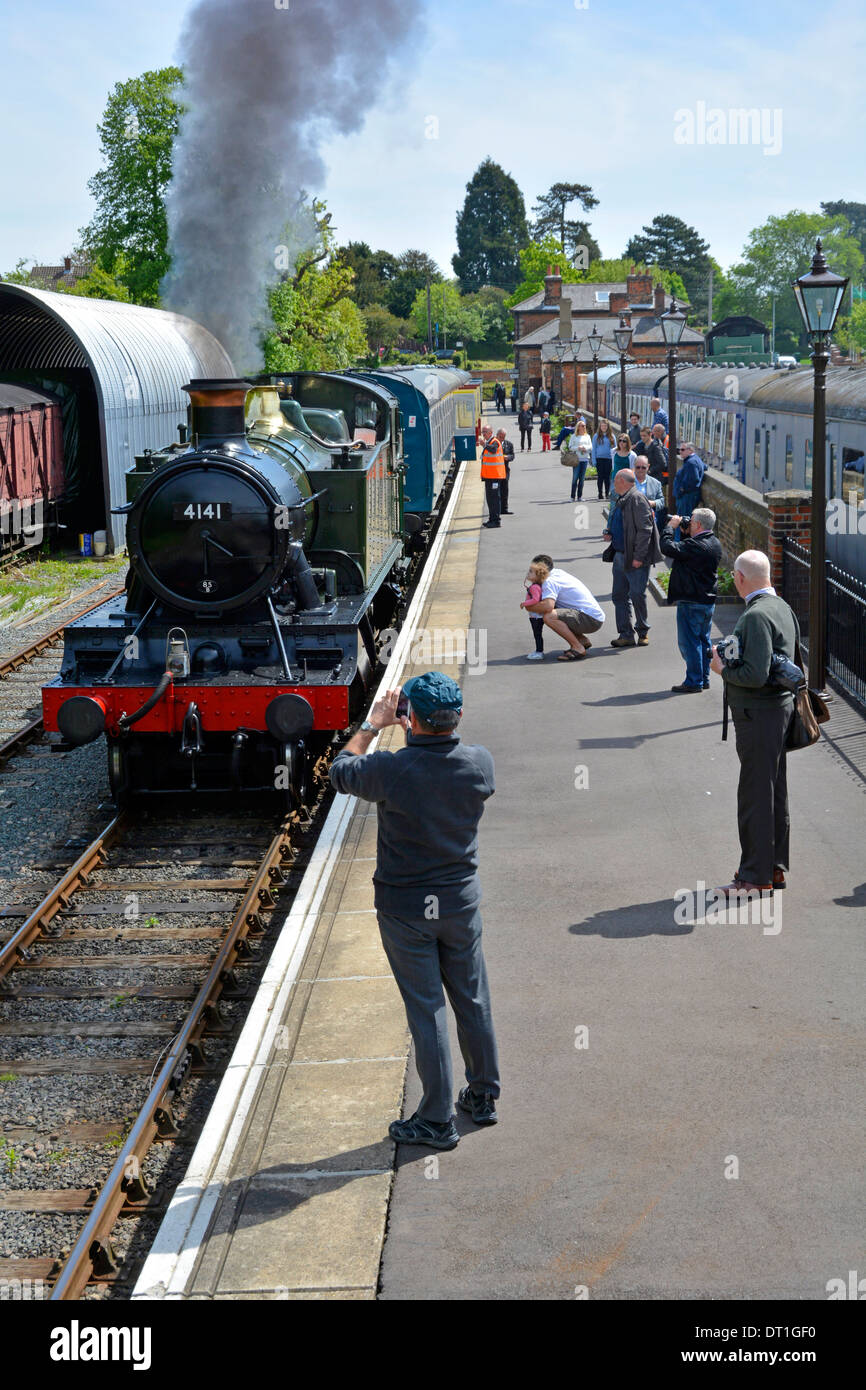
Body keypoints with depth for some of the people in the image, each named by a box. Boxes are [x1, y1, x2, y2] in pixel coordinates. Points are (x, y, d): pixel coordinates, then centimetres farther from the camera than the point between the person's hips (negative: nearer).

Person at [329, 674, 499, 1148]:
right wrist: (418, 734, 18)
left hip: (404, 908, -3)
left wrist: (372, 724, 9)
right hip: (461, 900, 4)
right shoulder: (479, 762, -11)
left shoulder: (391, 770, -23)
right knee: (473, 1000, 17)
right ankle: (483, 1095, 33)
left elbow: (340, 770, -2)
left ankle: (437, 1120, 12)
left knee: (427, 1010, 3)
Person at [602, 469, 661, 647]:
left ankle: (643, 632, 13)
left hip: (635, 559, -9)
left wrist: (638, 557, -21)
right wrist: (610, 534, 8)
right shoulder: (622, 500, 16)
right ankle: (626, 635, 13)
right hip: (620, 556, 9)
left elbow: (644, 530, -18)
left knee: (637, 596, -3)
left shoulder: (637, 499, -13)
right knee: (619, 596, 8)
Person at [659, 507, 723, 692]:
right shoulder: (714, 543, 7)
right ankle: (704, 679, 23)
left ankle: (694, 681, 1)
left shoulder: (695, 545, -23)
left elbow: (667, 547, -24)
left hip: (692, 602, -9)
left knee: (689, 642, -2)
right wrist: (685, 533, 6)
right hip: (709, 600, 9)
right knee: (703, 640, 16)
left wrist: (671, 526, -10)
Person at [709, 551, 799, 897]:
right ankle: (775, 867, 25)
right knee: (775, 793, 16)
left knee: (755, 795, -3)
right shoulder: (782, 607, 10)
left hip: (758, 716, -10)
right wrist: (732, 660, 15)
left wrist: (723, 670, -9)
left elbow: (756, 675, -26)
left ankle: (756, 876, 3)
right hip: (779, 708, 10)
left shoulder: (756, 616, -20)